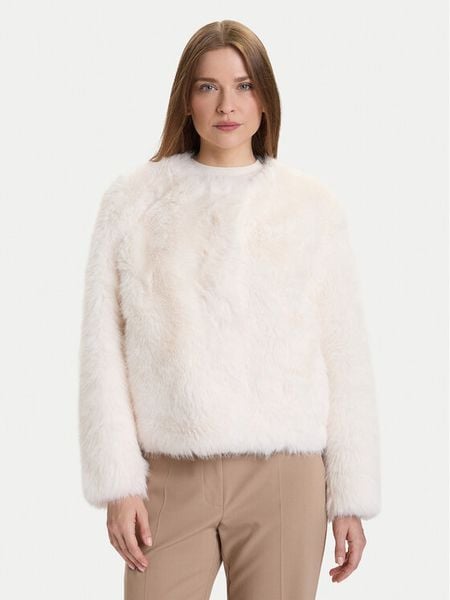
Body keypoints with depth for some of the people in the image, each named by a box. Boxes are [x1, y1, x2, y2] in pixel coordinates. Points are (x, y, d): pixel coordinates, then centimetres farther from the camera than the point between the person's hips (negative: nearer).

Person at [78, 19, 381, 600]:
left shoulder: (312, 204, 3)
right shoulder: (132, 198, 3)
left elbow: (346, 359, 4)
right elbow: (102, 349, 2)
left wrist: (351, 498, 2)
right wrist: (118, 481, -3)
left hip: (284, 475, 0)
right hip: (168, 474, 0)